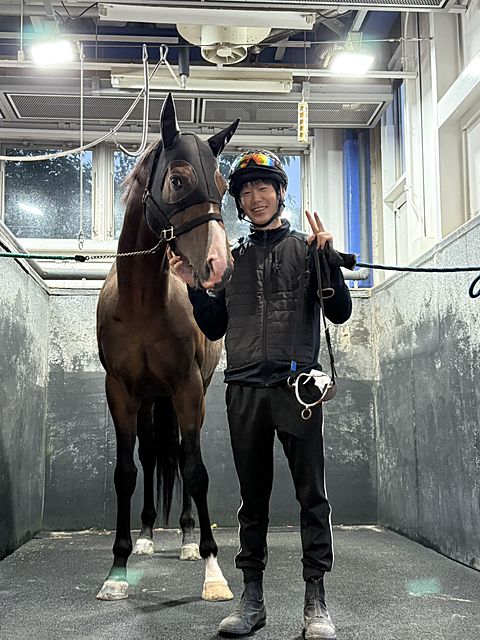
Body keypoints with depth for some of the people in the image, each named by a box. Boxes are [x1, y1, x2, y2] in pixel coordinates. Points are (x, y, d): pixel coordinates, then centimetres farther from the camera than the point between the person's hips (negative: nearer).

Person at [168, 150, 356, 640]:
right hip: (244, 390, 3)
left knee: (312, 495, 0)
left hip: (298, 385, -3)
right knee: (253, 497, 9)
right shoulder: (230, 259, 15)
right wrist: (192, 286, 4)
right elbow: (215, 328, 17)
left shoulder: (307, 248, 6)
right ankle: (251, 599, 18)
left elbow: (339, 313, 1)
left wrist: (328, 259, -12)